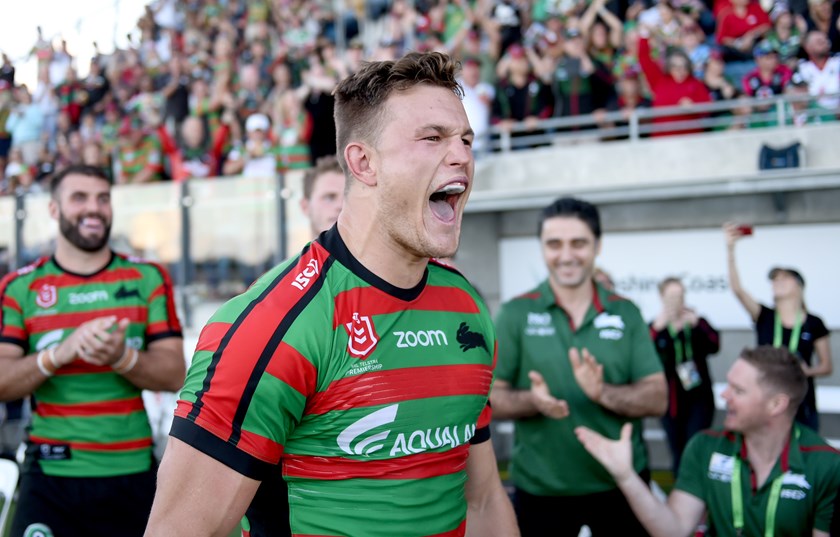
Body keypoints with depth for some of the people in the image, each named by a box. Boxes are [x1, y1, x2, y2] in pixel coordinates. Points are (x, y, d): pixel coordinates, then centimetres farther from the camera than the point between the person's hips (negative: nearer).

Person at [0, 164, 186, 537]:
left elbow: (175, 375, 0)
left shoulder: (148, 279, 7)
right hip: (52, 475, -1)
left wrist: (122, 358, -20)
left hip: (134, 474, 1)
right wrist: (61, 352, -21)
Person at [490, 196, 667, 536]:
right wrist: (532, 400, -24)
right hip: (540, 489, -1)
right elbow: (489, 398, -4)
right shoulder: (515, 314, -3)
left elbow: (657, 399, -2)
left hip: (621, 484, 2)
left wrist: (603, 393, -20)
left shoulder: (626, 314, 2)